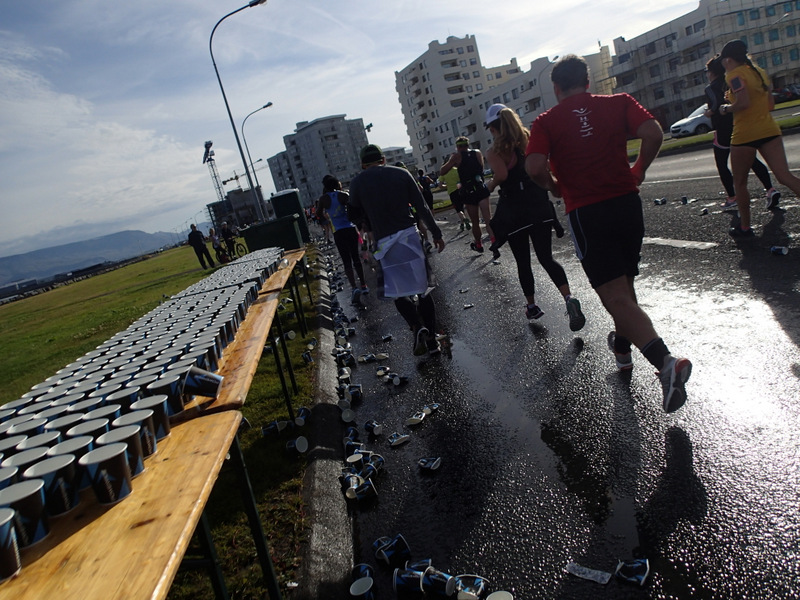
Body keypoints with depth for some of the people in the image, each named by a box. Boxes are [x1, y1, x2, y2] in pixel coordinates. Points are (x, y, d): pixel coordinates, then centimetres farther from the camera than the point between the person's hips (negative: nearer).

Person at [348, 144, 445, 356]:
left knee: (398, 291, 11)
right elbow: (422, 207, 2)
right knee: (423, 289, 11)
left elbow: (354, 217, 6)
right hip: (410, 236, 2)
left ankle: (417, 327, -13)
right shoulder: (402, 174, 4)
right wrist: (436, 233, 9)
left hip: (385, 242, -1)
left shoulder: (358, 183, 1)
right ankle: (431, 339, 15)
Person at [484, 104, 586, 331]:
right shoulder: (529, 141, 6)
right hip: (539, 205, 4)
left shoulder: (494, 151, -8)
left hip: (513, 212, -4)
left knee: (523, 262, 12)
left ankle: (532, 306, 23)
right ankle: (569, 298, -14)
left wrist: (490, 185, -6)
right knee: (546, 257, 6)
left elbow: (501, 174, -25)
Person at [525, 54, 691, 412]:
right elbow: (653, 133, -8)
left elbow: (535, 167, -15)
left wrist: (555, 188, 4)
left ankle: (664, 360, -24)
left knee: (616, 297, -6)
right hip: (627, 203, 4)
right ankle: (623, 346, 41)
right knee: (625, 283, 22)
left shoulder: (546, 122, 0)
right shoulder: (618, 103, 7)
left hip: (586, 214, -4)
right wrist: (640, 168, 9)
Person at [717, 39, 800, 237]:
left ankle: (744, 227, 14)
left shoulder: (734, 75, -9)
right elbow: (770, 104, 18)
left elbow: (743, 103, -22)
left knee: (740, 183, 8)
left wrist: (726, 108, -4)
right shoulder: (759, 72, 16)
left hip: (745, 135, -7)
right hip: (769, 130, 7)